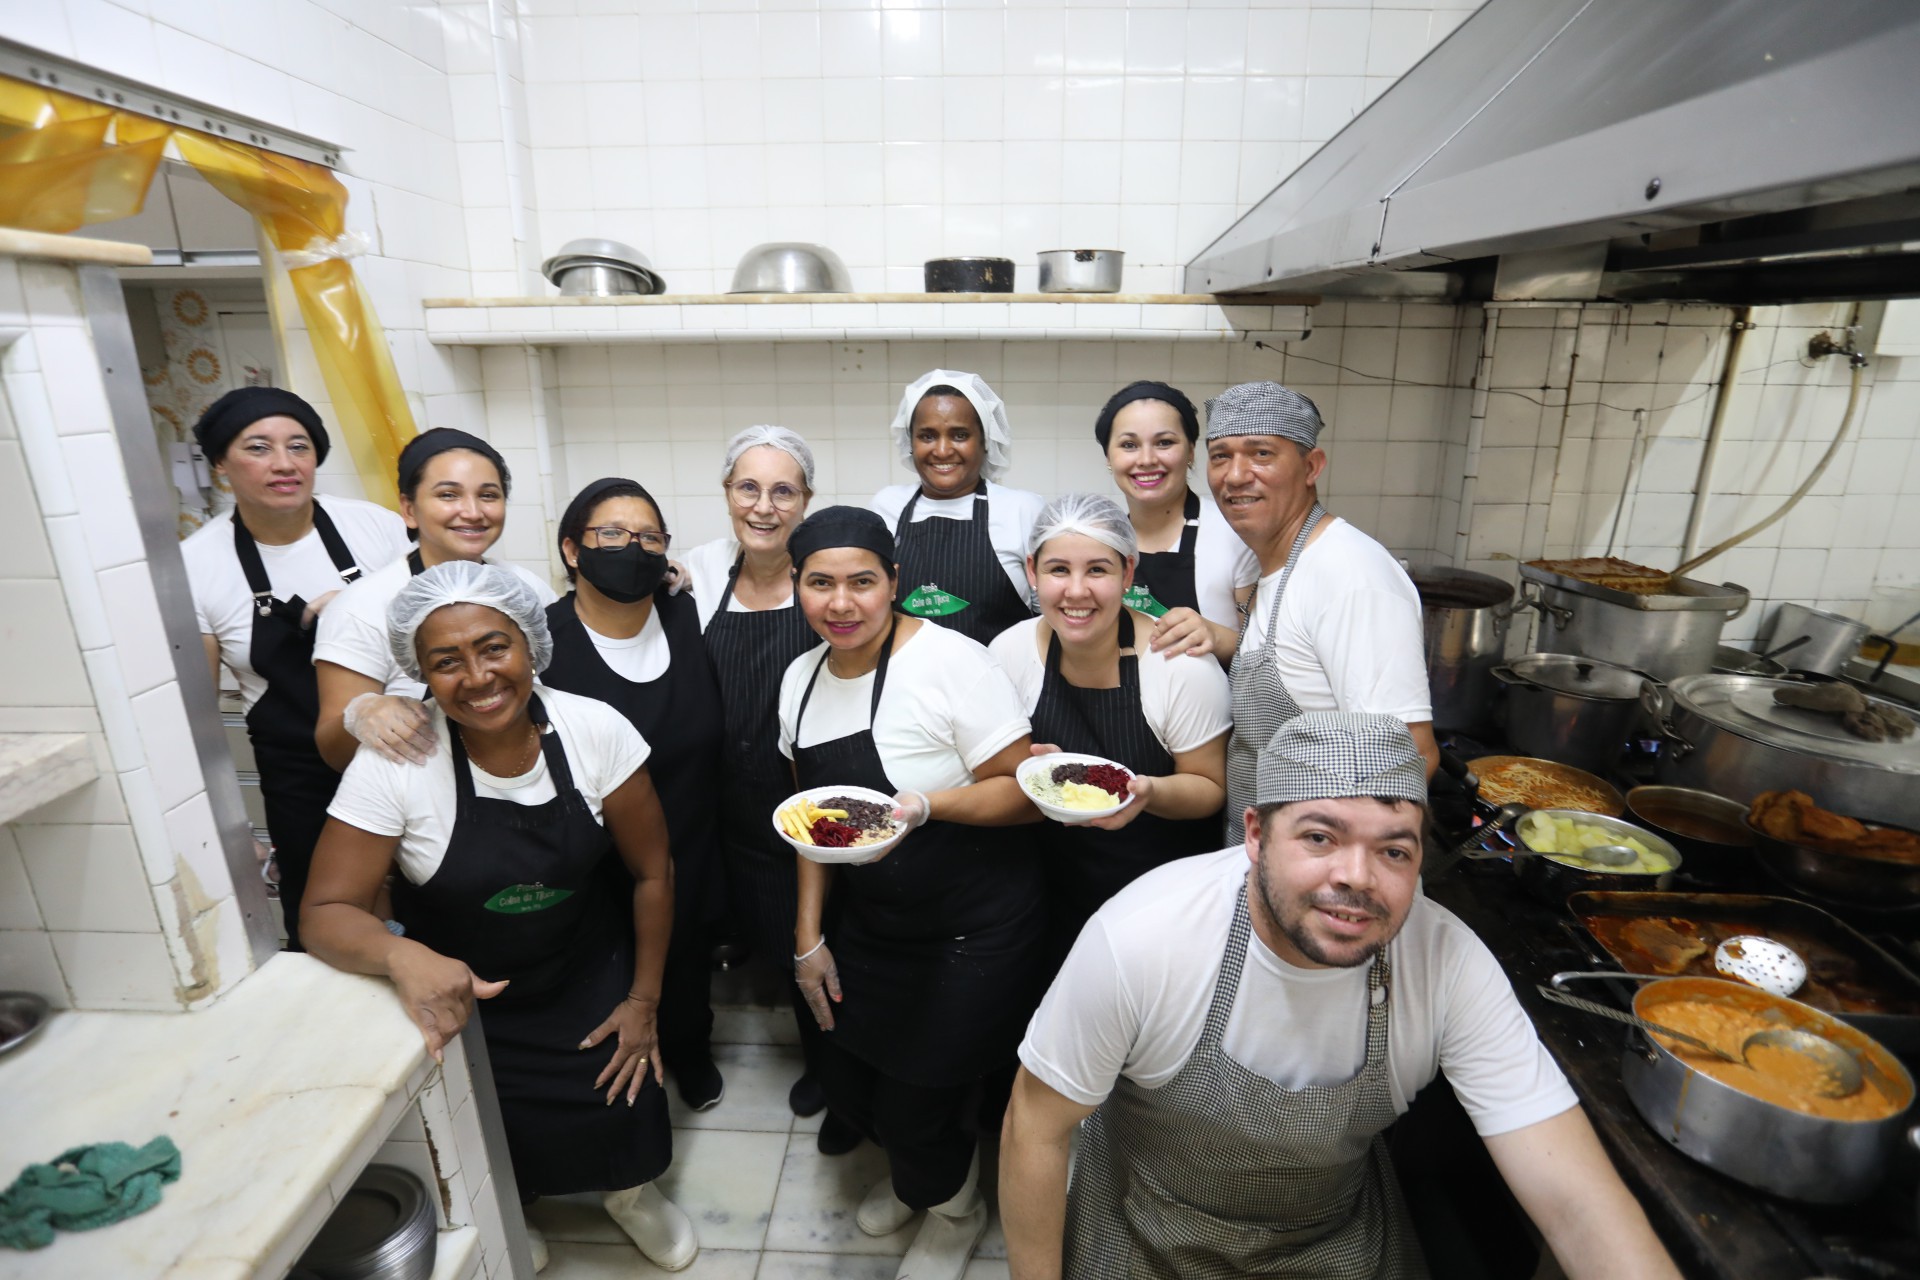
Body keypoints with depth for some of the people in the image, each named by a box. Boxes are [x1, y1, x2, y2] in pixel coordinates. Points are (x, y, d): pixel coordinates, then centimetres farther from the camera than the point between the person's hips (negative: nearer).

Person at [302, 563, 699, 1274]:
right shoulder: (396, 761, -22)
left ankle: (630, 1190, 40)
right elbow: (326, 911, -17)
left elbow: (652, 872, -10)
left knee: (624, 1109, 1)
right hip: (460, 991, 0)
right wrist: (402, 956, -39)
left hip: (590, 978, 1)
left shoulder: (597, 730, -20)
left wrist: (644, 1000, -6)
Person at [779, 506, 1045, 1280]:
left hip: (974, 928, -6)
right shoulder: (800, 679, 1)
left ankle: (956, 1207, 42)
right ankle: (914, 1171, 54)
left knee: (916, 1106, 4)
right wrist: (809, 937, 8)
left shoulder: (949, 662, -22)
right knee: (844, 1086, 18)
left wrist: (925, 804, -32)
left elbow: (1030, 791, -19)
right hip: (868, 922, 7)